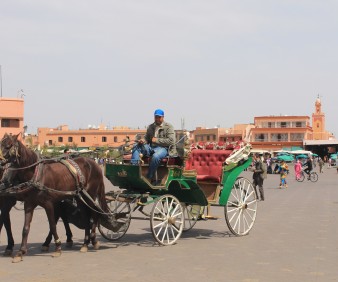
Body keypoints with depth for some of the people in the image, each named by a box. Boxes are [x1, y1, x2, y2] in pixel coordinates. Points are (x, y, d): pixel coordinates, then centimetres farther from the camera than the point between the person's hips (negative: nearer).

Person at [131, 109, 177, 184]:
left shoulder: (168, 127, 2)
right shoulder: (150, 127, 21)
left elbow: (171, 141, -9)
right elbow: (146, 138, 24)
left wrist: (157, 140, -11)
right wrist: (143, 140, -1)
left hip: (163, 148, -6)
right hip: (151, 147, 6)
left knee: (156, 156, -39)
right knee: (136, 146, -14)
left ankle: (149, 178, -30)